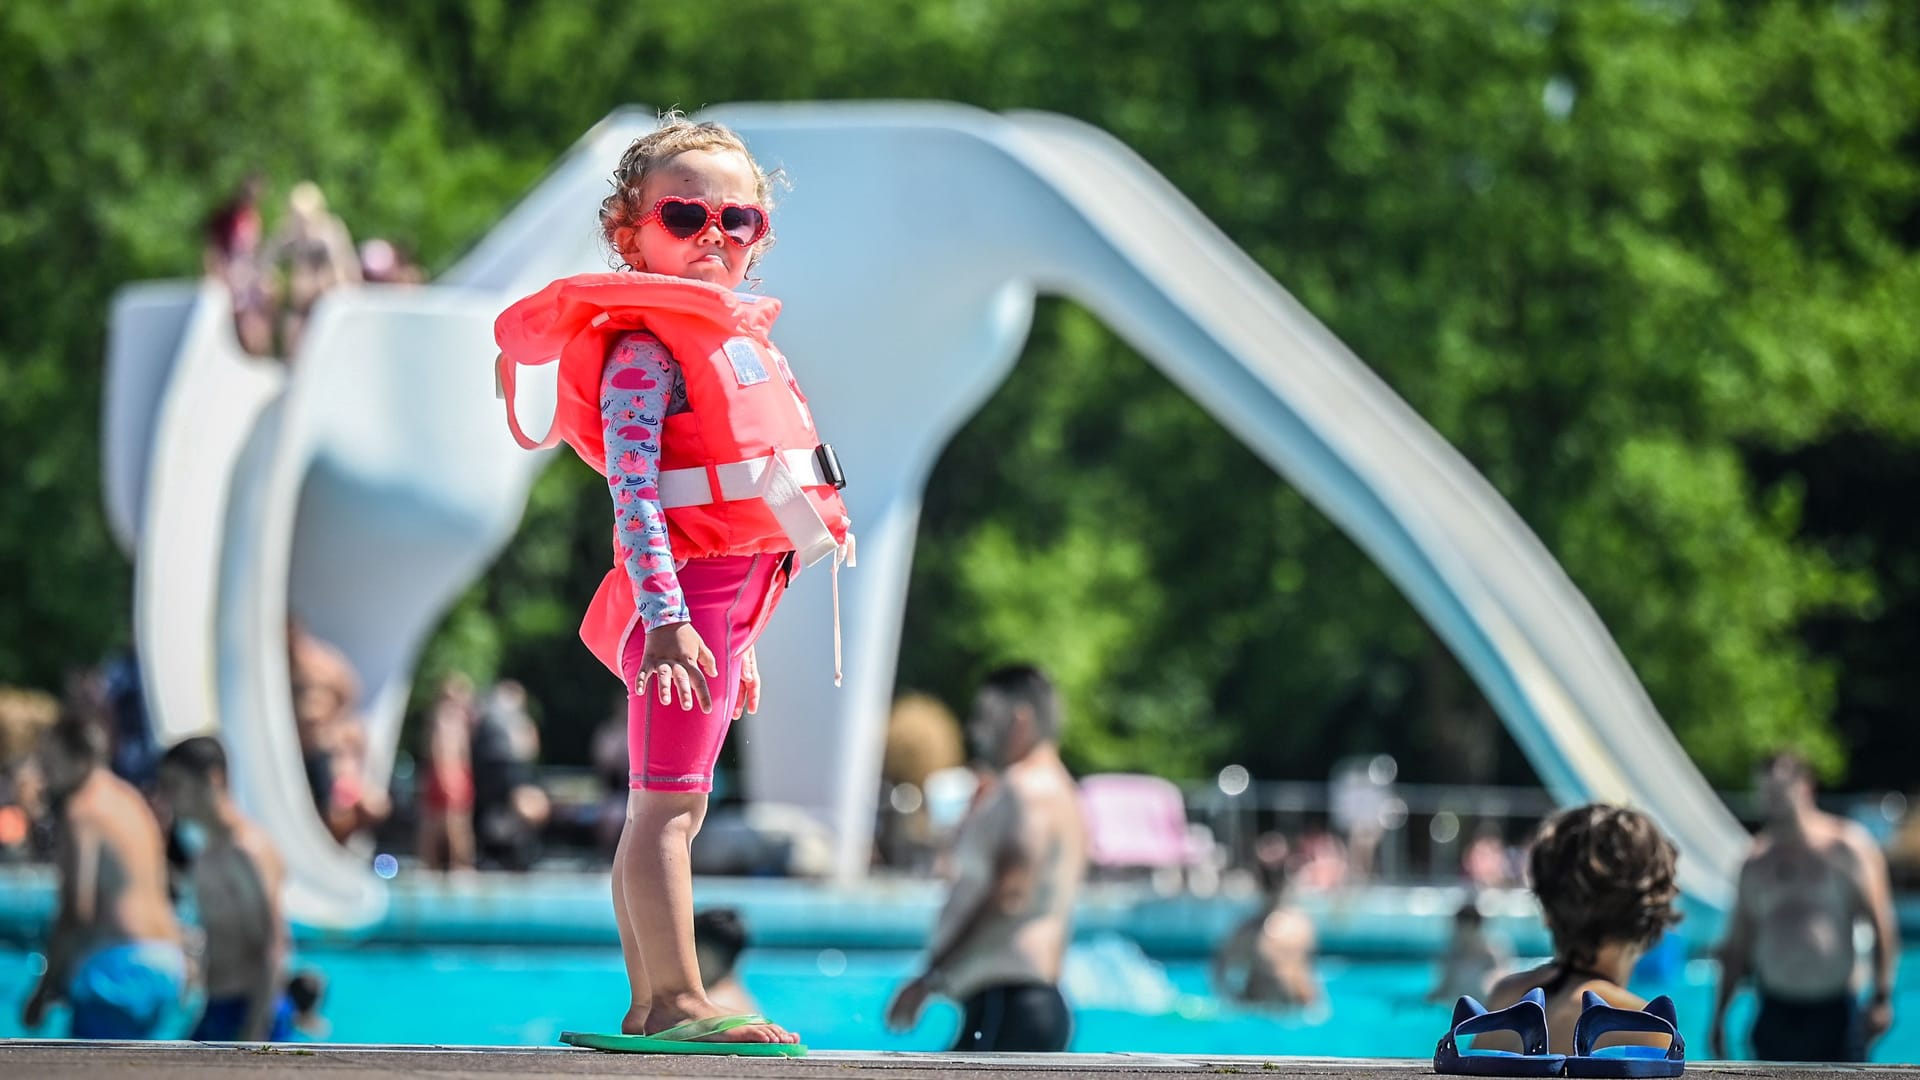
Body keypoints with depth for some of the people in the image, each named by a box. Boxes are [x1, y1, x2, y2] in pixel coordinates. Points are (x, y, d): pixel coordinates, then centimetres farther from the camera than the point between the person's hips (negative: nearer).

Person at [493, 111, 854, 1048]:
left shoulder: (742, 344, 19)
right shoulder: (643, 348, -10)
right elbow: (633, 486, -19)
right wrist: (665, 614, -29)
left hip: (730, 594, 10)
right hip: (681, 595, -10)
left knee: (667, 809, 11)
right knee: (668, 801, -13)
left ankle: (648, 1008, 14)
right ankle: (679, 1002, -19)